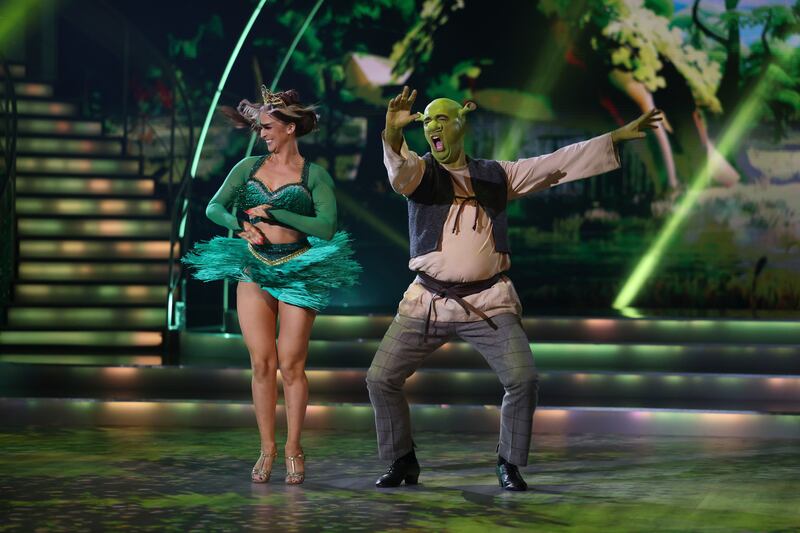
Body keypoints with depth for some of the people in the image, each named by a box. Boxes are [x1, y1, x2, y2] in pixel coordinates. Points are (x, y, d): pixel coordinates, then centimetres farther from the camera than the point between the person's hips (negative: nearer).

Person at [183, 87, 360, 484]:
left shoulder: (314, 176, 0)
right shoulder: (249, 167, 10)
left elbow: (326, 228, -12)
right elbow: (215, 207, 7)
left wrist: (273, 213, -13)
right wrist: (242, 225, -13)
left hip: (297, 272, -3)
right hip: (254, 269, 3)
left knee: (291, 365, -3)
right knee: (262, 363, 1)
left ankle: (293, 450, 10)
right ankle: (267, 448, 10)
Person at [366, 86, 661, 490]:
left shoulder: (497, 176, 11)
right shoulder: (420, 172, 3)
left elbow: (561, 163, 11)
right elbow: (398, 167, -22)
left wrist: (617, 137, 7)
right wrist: (392, 132, -45)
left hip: (487, 301, 0)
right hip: (428, 302, 0)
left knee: (523, 379, -15)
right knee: (380, 379, -4)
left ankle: (509, 464, 6)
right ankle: (402, 461, 17)